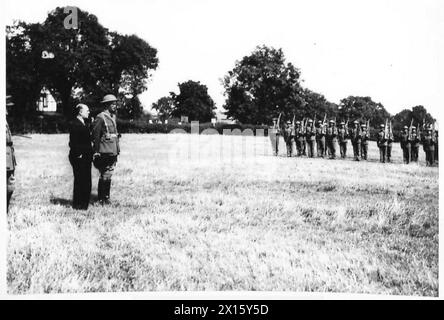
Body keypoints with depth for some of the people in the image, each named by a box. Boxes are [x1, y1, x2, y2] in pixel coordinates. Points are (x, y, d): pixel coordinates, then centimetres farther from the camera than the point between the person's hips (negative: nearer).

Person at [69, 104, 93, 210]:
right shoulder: (74, 124, -10)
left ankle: (84, 203, 18)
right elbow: (73, 142, -14)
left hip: (86, 157, 9)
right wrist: (78, 154, -17)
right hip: (78, 157, -9)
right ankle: (77, 204, 5)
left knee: (86, 180, 10)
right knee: (79, 180, -3)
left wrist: (90, 154, 13)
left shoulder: (85, 124, 17)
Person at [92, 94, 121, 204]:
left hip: (113, 152, 8)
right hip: (104, 152, -8)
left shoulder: (112, 117, 15)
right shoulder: (100, 117, -11)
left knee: (109, 175, 13)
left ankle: (106, 197, 22)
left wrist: (117, 150, 18)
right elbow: (95, 136, -12)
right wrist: (96, 152, -15)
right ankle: (101, 199, 6)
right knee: (104, 176, -2)